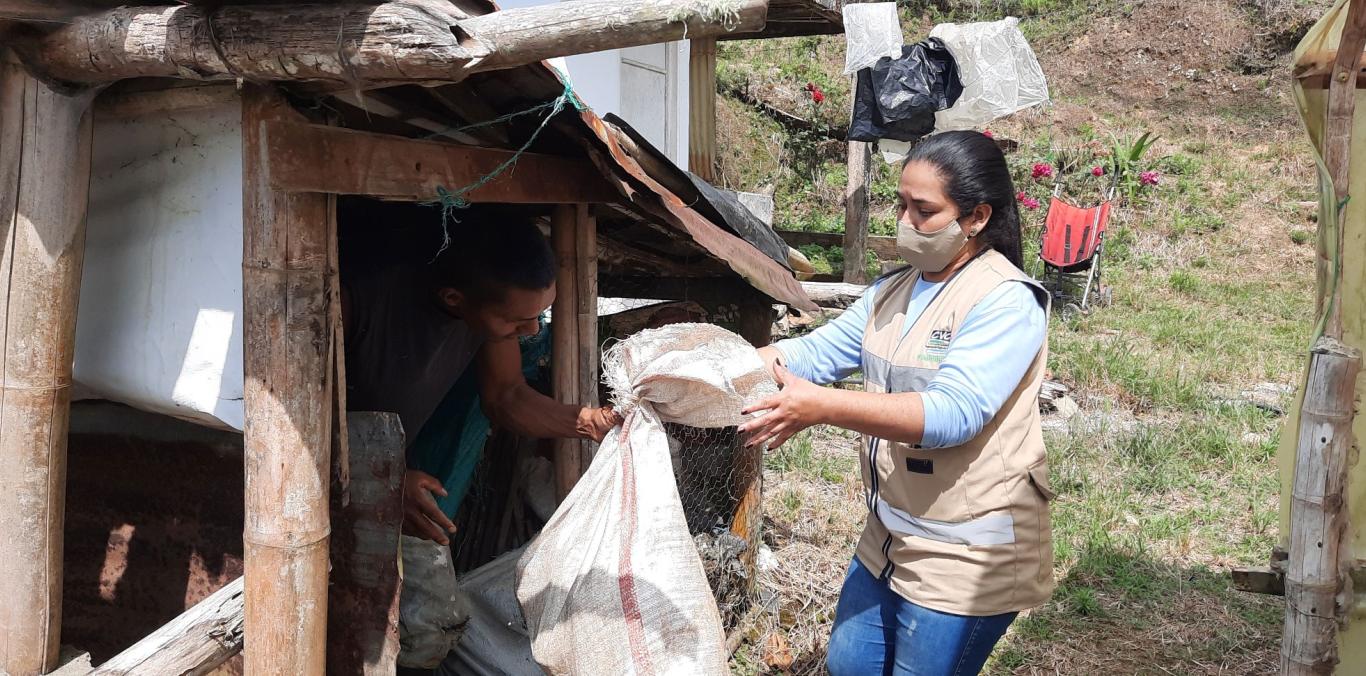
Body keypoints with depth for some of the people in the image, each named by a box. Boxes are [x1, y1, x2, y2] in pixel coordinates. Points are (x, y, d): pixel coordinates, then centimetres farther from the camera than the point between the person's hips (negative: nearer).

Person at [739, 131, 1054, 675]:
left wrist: (821, 407, -37)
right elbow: (816, 353, 3)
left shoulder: (1008, 303, -20)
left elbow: (950, 414, -30)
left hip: (966, 561, -8)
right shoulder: (893, 291, 7)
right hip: (888, 542, 8)